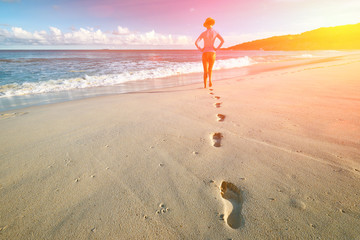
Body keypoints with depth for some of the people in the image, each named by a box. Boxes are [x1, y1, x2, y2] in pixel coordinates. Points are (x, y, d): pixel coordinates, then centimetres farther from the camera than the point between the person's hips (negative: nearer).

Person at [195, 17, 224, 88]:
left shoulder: (203, 33, 2)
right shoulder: (215, 32, 5)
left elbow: (196, 42, -10)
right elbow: (222, 40, -9)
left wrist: (200, 49, 2)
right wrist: (217, 48, -1)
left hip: (205, 53, -1)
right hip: (212, 53, 1)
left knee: (205, 70, 8)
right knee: (210, 69, 17)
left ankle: (205, 85, -1)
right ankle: (210, 80, -11)